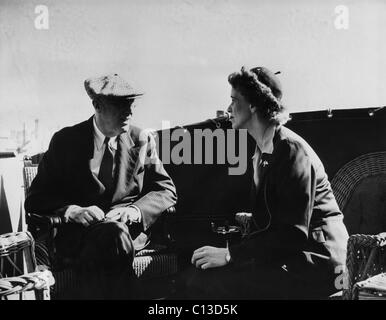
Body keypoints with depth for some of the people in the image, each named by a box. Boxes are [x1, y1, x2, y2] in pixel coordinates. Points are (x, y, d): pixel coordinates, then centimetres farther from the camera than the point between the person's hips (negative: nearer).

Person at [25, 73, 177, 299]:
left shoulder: (142, 140, 10)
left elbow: (166, 190, 8)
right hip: (78, 230, -1)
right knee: (113, 233, -35)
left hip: (130, 227, 1)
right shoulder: (66, 141, 5)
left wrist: (135, 210, -13)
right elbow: (36, 198, 3)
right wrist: (72, 211, -18)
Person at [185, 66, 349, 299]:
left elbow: (293, 234, -21)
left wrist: (231, 254, -22)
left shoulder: (293, 151, -15)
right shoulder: (264, 149, 14)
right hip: (288, 255, 9)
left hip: (316, 265, -9)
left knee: (203, 283, -21)